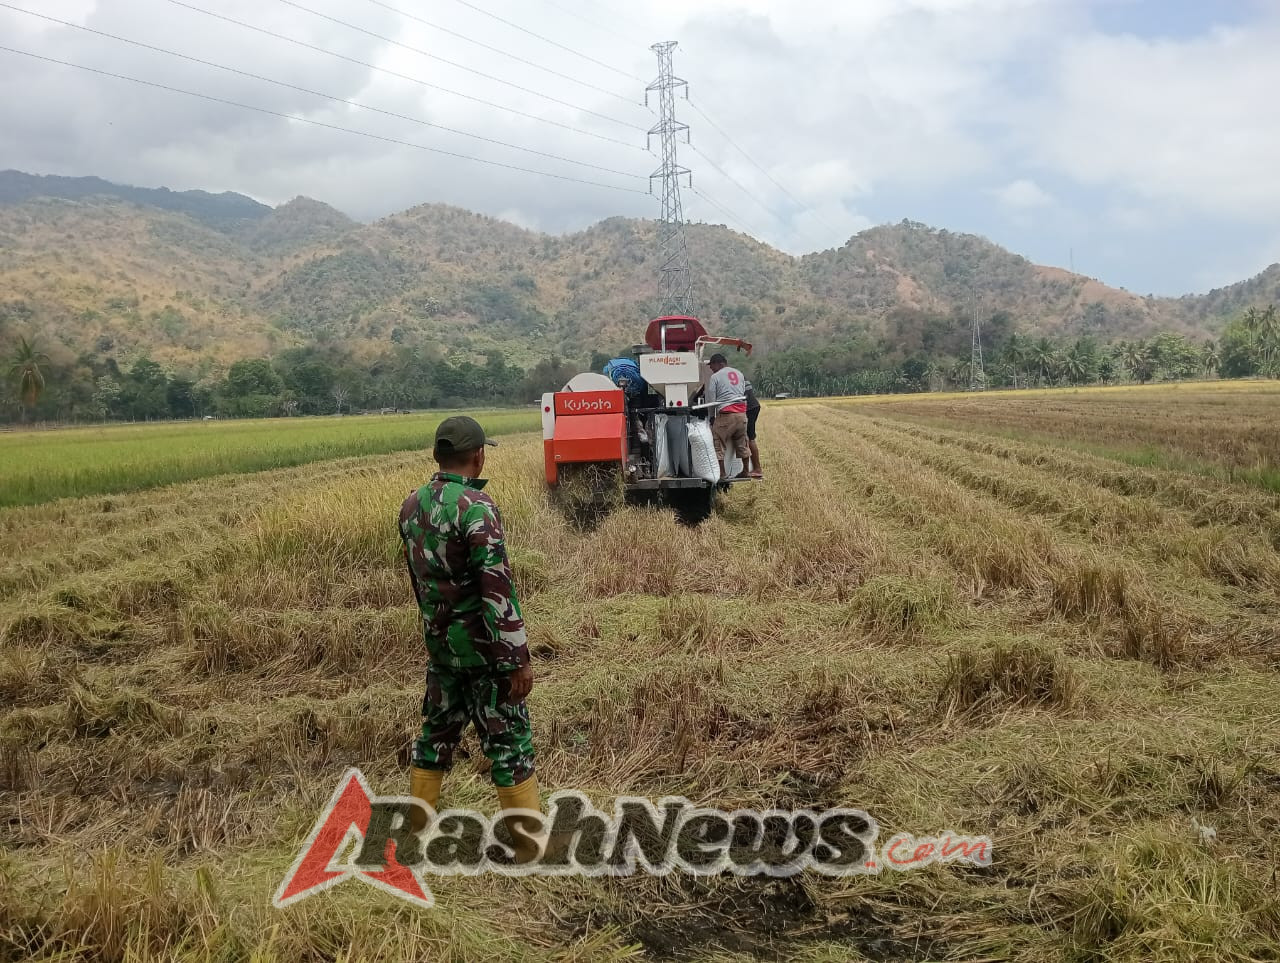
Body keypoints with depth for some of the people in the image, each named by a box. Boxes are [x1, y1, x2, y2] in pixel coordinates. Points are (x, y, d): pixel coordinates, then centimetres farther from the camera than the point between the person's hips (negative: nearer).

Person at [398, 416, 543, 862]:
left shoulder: (411, 506, 3)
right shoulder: (476, 507, -21)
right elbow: (497, 589, -23)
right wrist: (518, 658, -19)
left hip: (438, 640, 7)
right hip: (480, 645, -7)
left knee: (437, 730, 19)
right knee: (508, 739, 2)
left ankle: (417, 829, 28)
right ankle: (529, 841, 10)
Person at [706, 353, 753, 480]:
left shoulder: (715, 377, -2)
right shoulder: (739, 373, 18)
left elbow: (710, 401, -1)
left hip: (726, 414, -7)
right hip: (742, 412, 7)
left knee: (718, 443, 0)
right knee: (742, 443, 16)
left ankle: (721, 473, -4)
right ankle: (746, 471, 22)